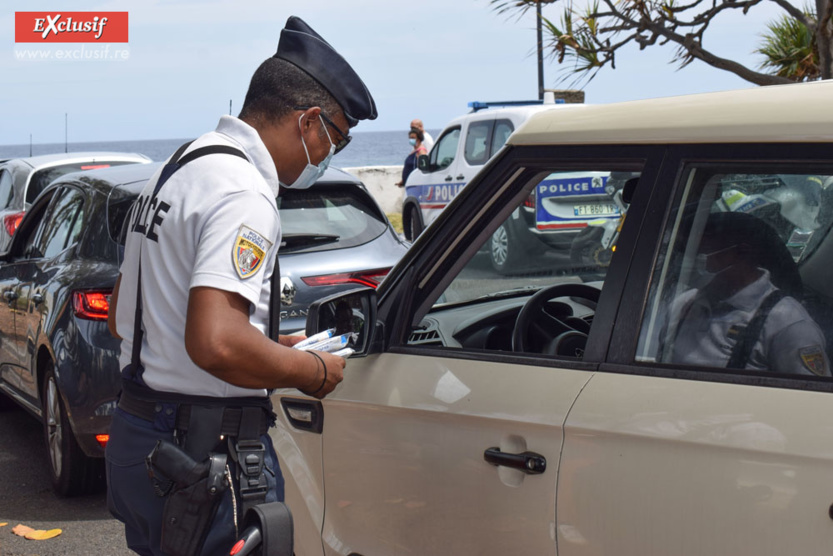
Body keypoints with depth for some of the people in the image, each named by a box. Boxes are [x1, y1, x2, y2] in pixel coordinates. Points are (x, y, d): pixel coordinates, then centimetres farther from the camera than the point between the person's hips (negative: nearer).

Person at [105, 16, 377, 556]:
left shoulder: (181, 166, 15)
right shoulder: (243, 192, -18)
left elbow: (123, 318, 22)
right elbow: (216, 344, -30)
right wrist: (314, 370, -12)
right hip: (209, 453, -10)